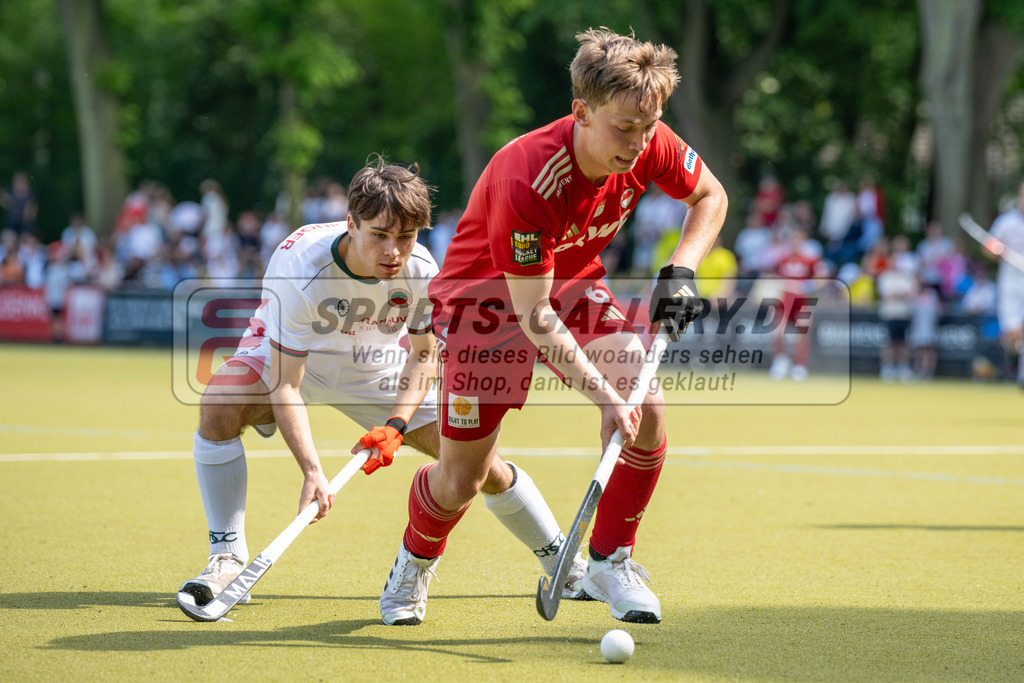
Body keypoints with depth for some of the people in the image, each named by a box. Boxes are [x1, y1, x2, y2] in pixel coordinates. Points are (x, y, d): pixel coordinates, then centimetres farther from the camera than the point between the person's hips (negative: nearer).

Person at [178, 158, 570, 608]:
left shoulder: (421, 272, -27)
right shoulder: (298, 268, -38)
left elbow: (422, 355, -9)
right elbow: (284, 384, -35)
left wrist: (396, 425, -26)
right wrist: (311, 470, -45)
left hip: (376, 367, 2)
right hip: (288, 355, -2)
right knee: (219, 406, -34)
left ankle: (562, 563, 14)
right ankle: (227, 558, -21)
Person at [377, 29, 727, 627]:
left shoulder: (649, 145, -20)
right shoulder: (526, 181, -37)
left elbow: (711, 197, 2)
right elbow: (533, 316, -33)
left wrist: (680, 272, -14)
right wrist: (603, 393, -37)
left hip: (573, 286, 5)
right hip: (487, 298, -5)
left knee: (648, 410, -20)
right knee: (461, 482, -5)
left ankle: (611, 561, -1)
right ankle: (415, 562, 30)